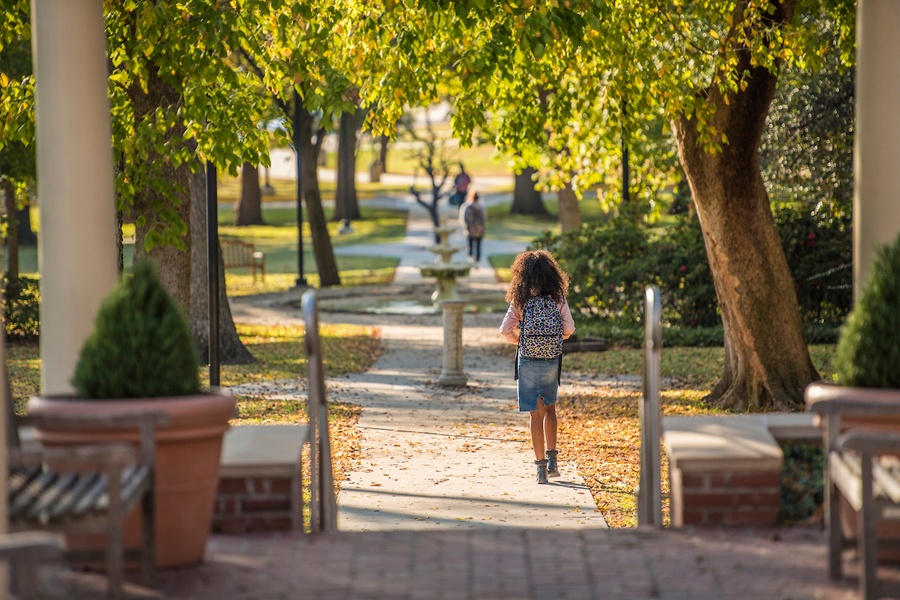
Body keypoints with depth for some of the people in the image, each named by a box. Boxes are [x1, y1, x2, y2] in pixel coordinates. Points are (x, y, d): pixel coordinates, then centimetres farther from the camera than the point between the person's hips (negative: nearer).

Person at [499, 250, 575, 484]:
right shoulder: (558, 299, -3)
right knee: (549, 408, 22)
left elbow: (506, 330, -11)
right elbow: (569, 329, -3)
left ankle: (541, 466, 4)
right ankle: (552, 459, 17)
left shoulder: (520, 301, -7)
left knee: (536, 414, 4)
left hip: (528, 360, -2)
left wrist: (520, 340, 9)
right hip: (552, 360, 2)